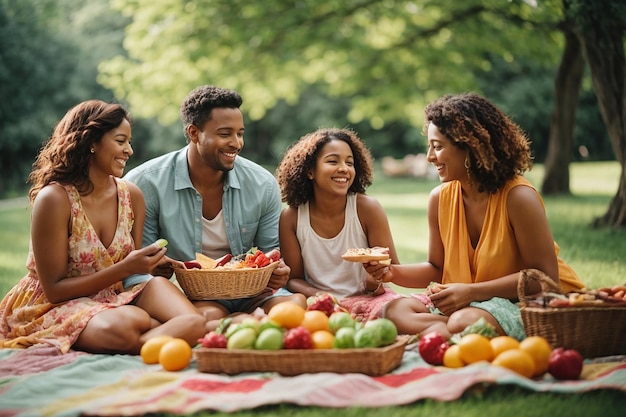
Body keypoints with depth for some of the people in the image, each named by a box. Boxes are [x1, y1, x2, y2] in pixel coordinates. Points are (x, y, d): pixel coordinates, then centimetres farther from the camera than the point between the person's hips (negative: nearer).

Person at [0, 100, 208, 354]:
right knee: (127, 323, -36)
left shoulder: (131, 196, 0)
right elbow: (54, 289, -14)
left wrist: (150, 262, -15)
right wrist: (124, 268, -23)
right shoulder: (54, 199, -16)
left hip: (112, 302, 5)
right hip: (53, 310, -5)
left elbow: (133, 271, 8)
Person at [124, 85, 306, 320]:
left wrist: (277, 270, -14)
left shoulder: (264, 185, 0)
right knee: (211, 315, -37)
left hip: (248, 290, 4)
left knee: (297, 303, -27)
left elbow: (270, 250, 10)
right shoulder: (145, 184, -9)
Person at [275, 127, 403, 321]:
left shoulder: (367, 208, -8)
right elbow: (294, 278, 3)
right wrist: (318, 296, -20)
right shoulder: (291, 217, -4)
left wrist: (375, 283, -27)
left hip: (367, 299, -1)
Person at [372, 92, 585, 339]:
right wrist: (393, 272, -8)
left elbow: (545, 277, -18)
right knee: (397, 310, -15)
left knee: (463, 322, -36)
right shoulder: (440, 198, 1)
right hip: (470, 302, 6)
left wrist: (472, 291, -23)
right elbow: (437, 269, 13)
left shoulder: (518, 197, -17)